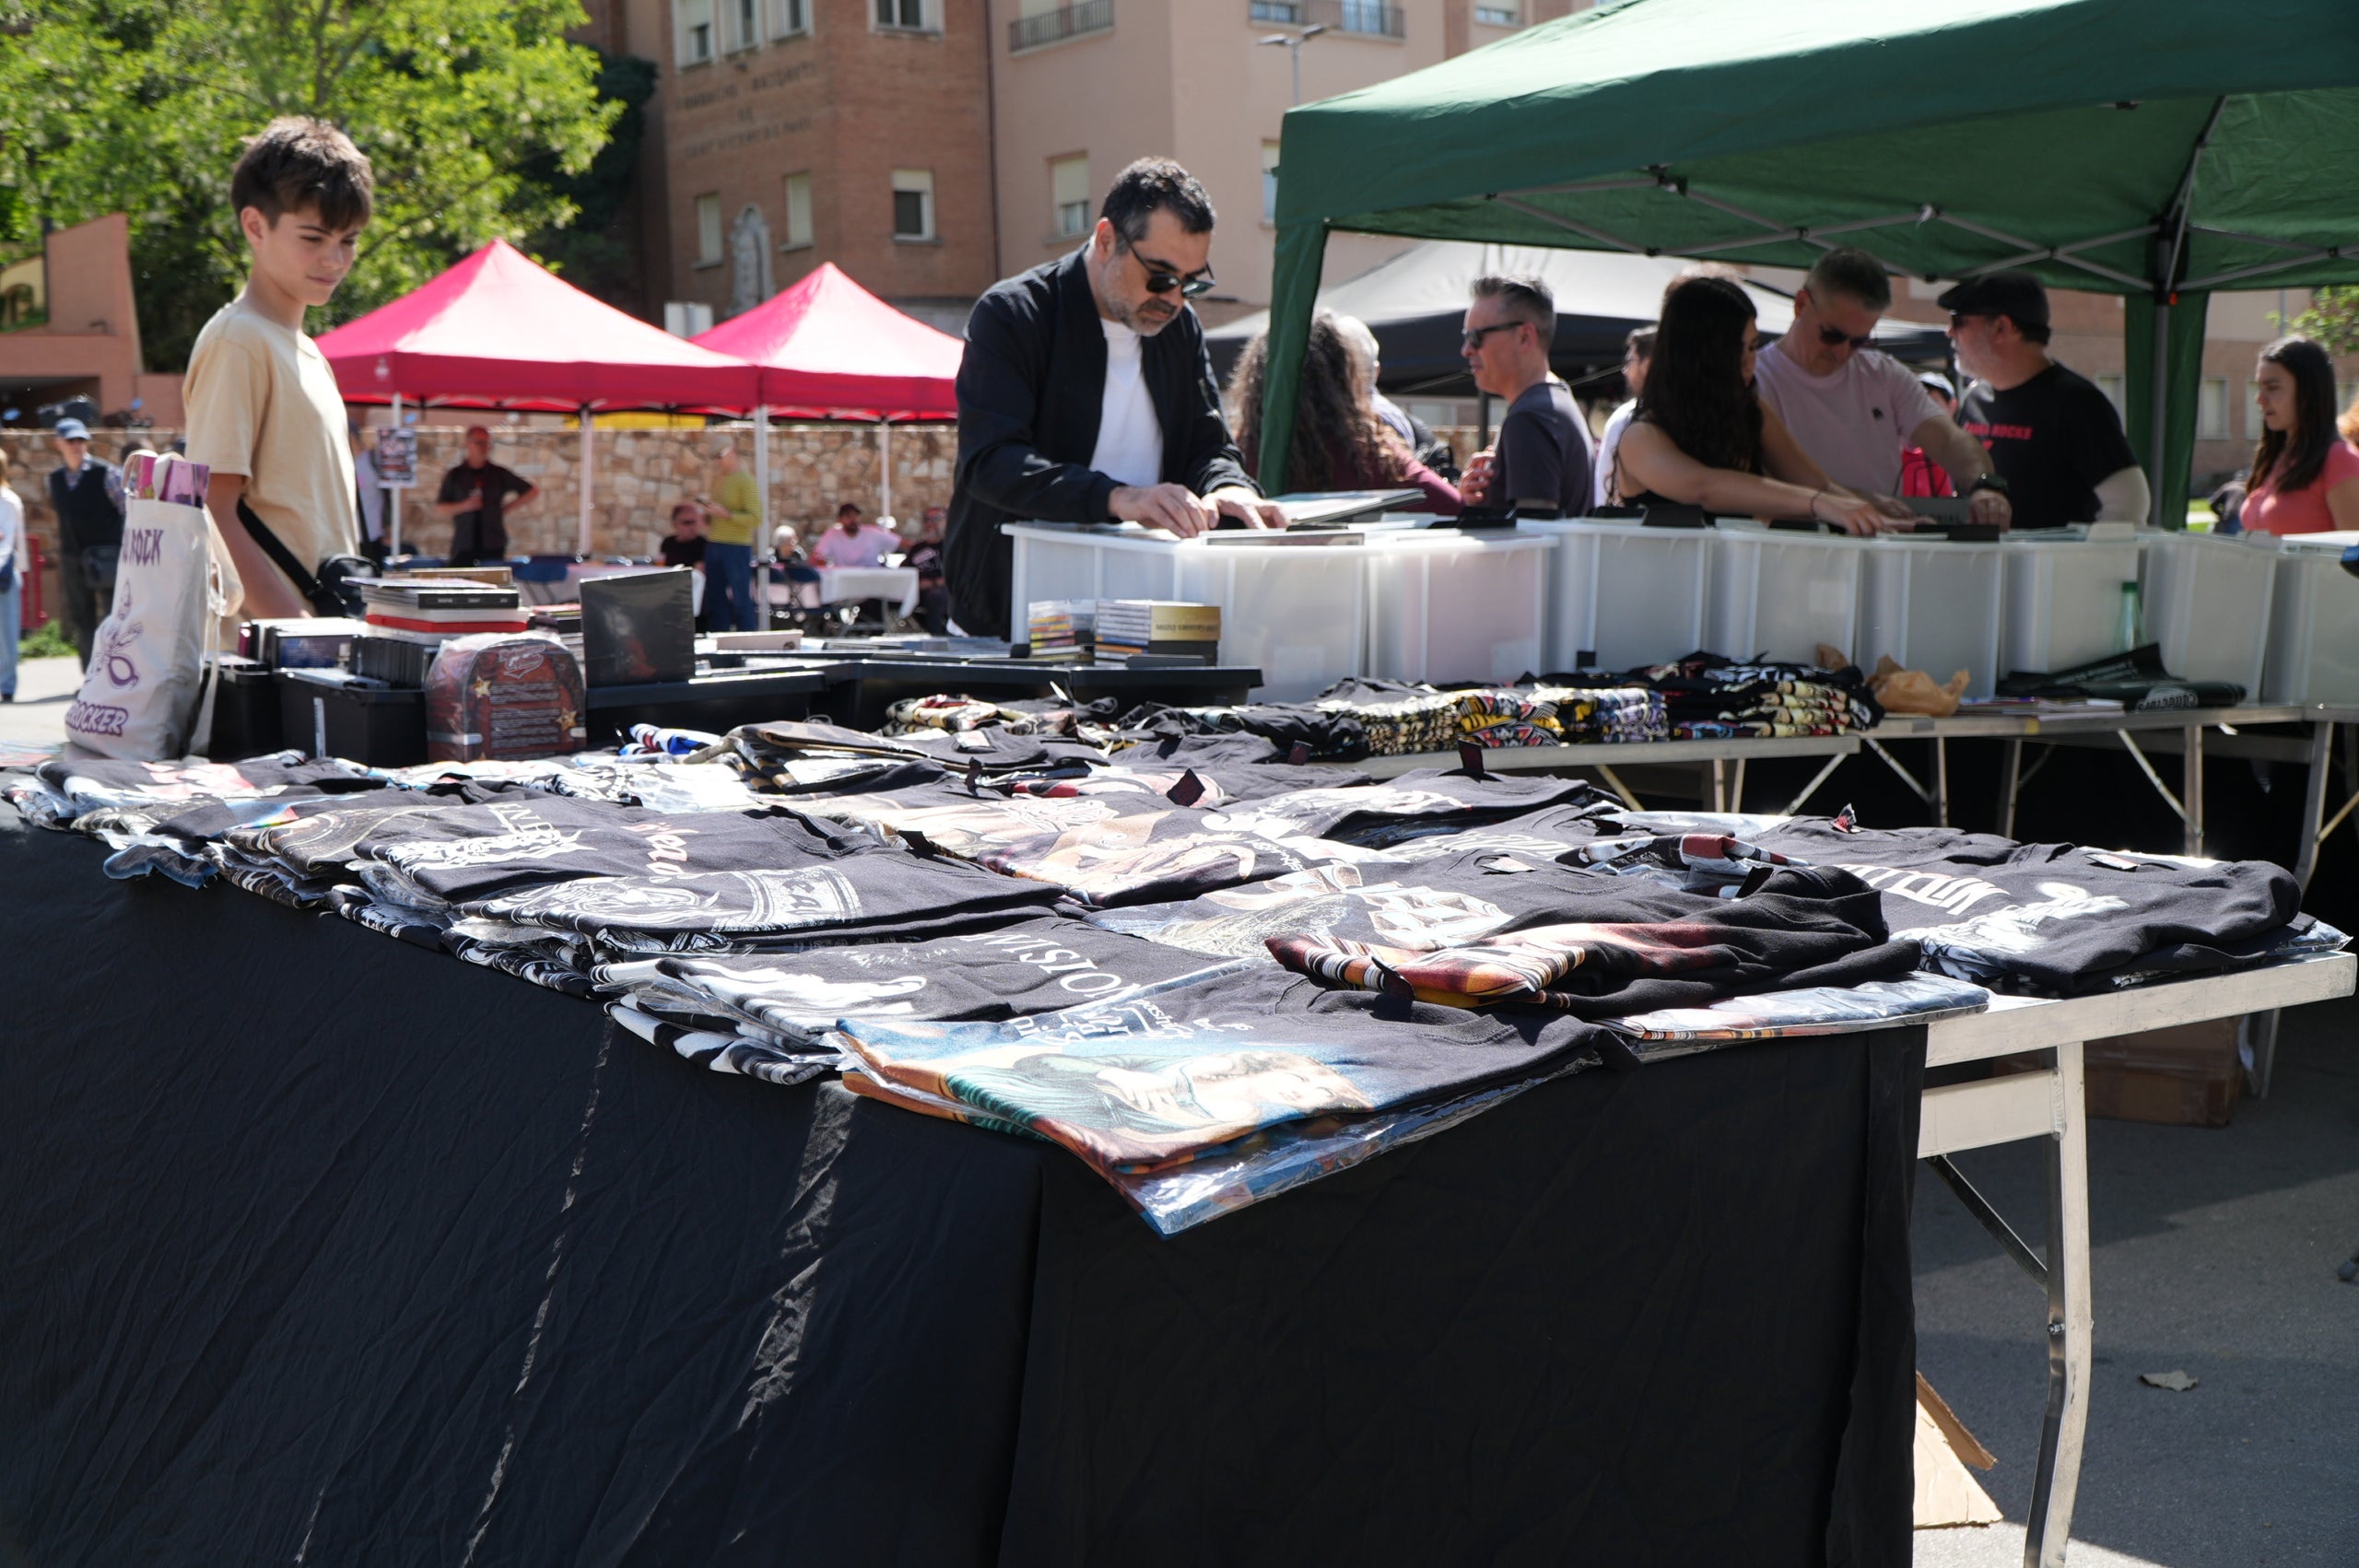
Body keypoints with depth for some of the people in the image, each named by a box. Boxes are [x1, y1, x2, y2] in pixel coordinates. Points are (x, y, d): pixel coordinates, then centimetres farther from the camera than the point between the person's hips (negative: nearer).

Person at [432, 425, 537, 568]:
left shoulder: (500, 474, 7)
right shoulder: (455, 475, 7)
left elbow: (534, 492, 9)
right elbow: (439, 507, 6)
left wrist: (507, 508, 3)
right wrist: (464, 506, -10)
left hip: (493, 547, 0)